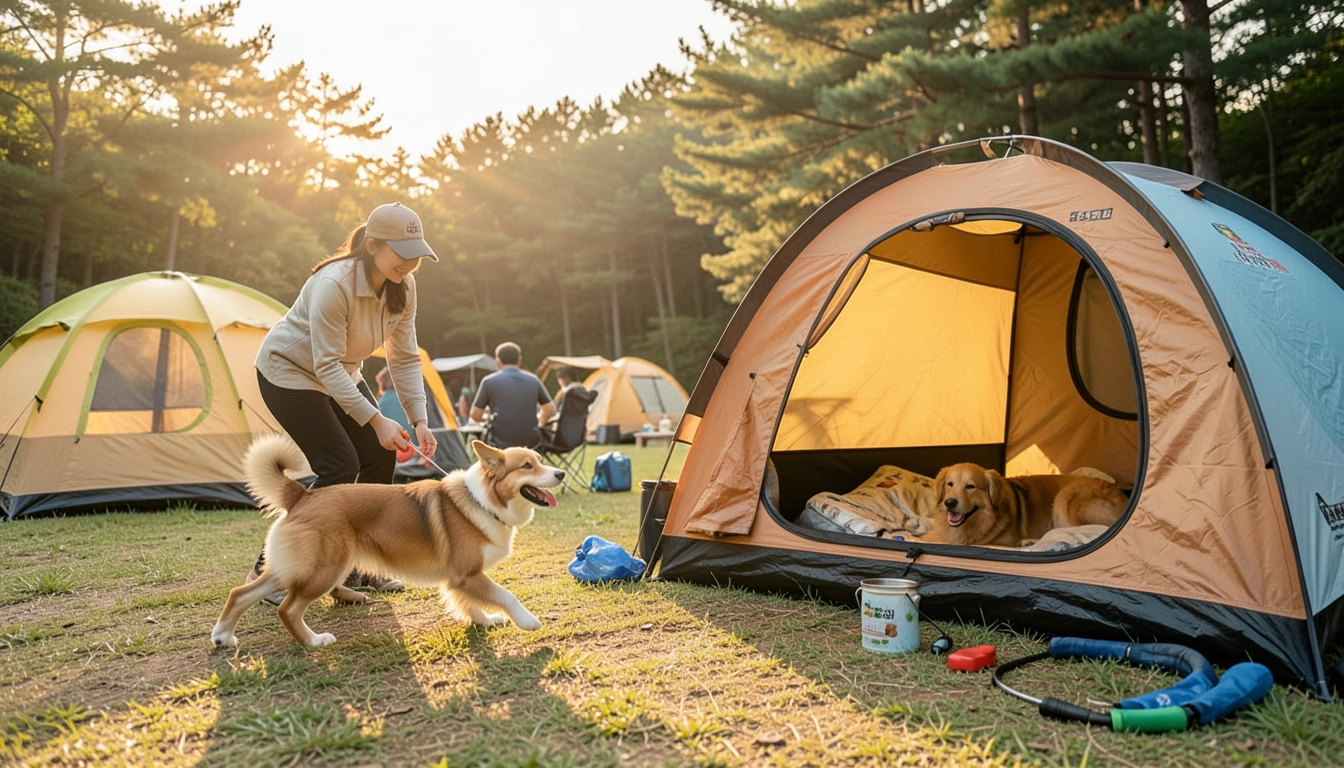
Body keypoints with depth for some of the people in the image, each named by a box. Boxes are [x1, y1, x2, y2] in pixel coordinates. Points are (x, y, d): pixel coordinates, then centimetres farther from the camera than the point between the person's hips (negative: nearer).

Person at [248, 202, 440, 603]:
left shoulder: (403, 287, -12)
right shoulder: (334, 283, -33)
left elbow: (405, 358, -7)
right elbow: (326, 366, -32)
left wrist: (420, 420, -16)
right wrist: (376, 420, -36)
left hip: (340, 375, 7)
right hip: (288, 371, -7)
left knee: (380, 458, -3)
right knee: (339, 467, -16)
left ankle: (354, 567, 11)